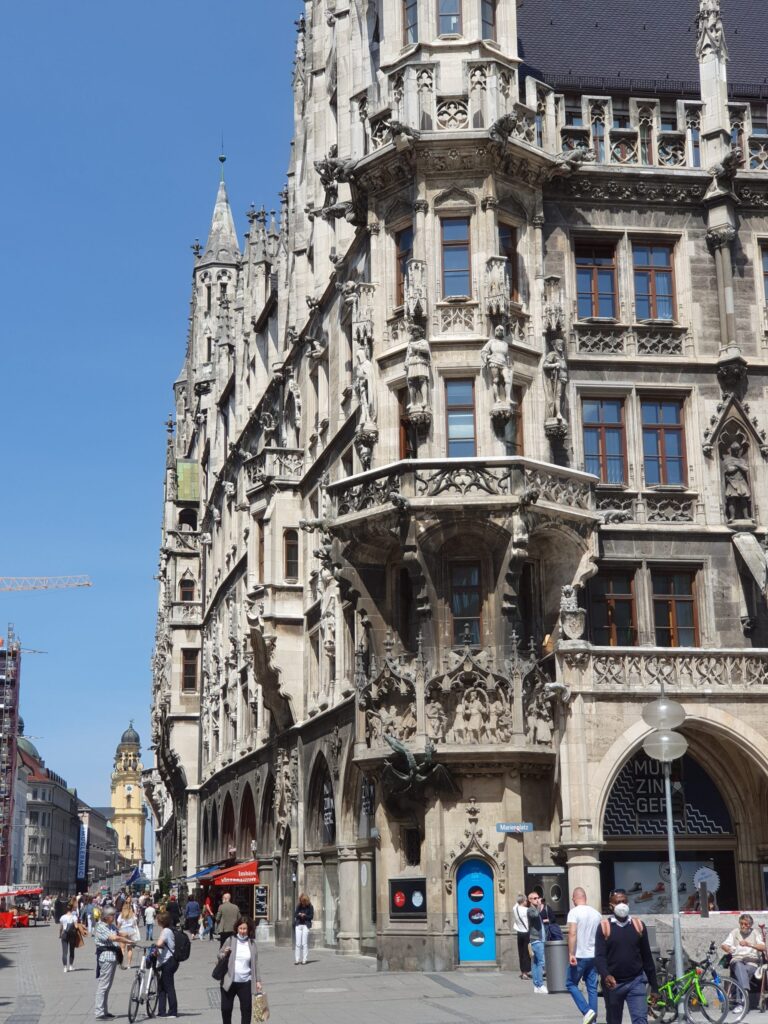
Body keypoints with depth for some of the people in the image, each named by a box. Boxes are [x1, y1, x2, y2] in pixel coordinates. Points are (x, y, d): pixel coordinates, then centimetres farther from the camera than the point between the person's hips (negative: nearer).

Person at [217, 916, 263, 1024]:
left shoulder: (252, 943, 3)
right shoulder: (230, 940, 0)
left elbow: (255, 964, 7)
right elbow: (219, 955, 8)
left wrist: (258, 981, 4)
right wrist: (225, 954, -15)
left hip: (245, 983, 0)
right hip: (229, 981, 0)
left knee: (246, 1009, 2)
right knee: (226, 1008, 6)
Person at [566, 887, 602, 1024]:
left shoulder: (574, 912, -10)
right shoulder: (596, 913, 8)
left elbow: (572, 934, -20)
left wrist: (571, 954, -21)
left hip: (579, 956, -6)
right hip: (594, 956, 6)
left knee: (571, 984, 6)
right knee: (592, 987, 10)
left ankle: (587, 1011, -8)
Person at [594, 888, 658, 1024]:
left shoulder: (638, 925, 5)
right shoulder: (604, 926, -2)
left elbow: (647, 958, 9)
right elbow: (599, 956, -10)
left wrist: (654, 986, 8)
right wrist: (606, 975, -31)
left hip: (636, 981, 1)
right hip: (613, 984, -1)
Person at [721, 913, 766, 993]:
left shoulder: (755, 932, 15)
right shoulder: (734, 932, 18)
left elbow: (763, 948, -1)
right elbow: (724, 945, 6)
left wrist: (749, 944, -18)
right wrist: (727, 948, -20)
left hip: (752, 963, 0)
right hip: (737, 960, 0)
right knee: (739, 966, -37)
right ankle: (745, 990, -54)